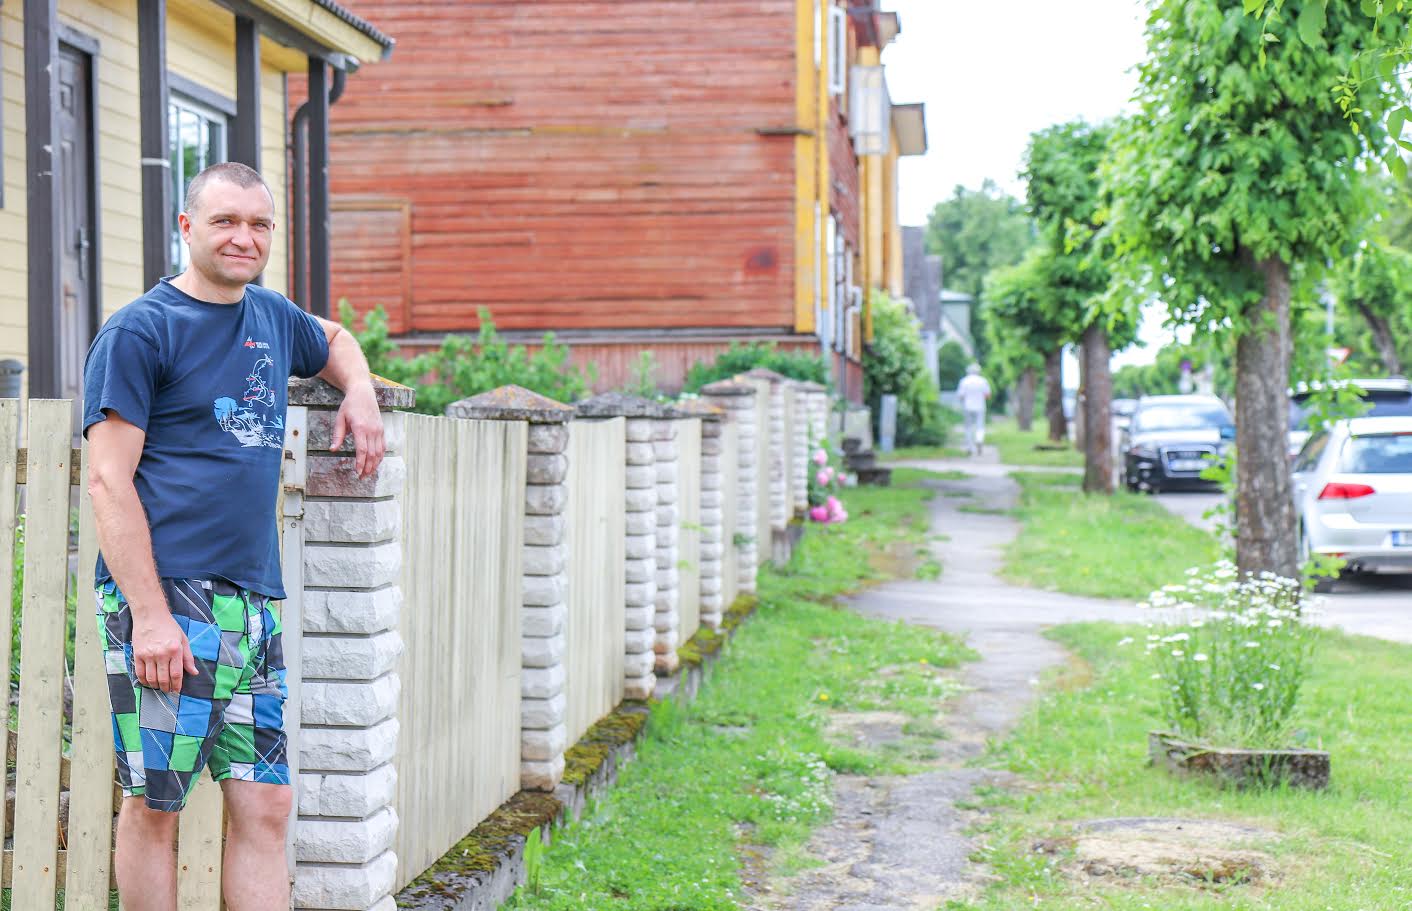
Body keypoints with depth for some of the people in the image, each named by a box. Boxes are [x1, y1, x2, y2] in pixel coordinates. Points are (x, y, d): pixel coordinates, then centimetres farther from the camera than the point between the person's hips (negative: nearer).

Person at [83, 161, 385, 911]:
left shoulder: (273, 317, 16)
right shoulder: (139, 331, -4)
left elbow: (333, 339, 41)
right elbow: (108, 480, -10)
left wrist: (358, 391, 17)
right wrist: (150, 616, -18)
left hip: (255, 600, 7)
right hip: (165, 596, -7)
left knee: (266, 807, 5)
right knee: (154, 806, -1)